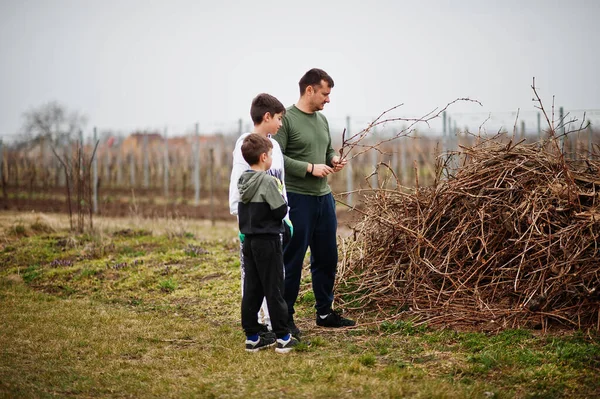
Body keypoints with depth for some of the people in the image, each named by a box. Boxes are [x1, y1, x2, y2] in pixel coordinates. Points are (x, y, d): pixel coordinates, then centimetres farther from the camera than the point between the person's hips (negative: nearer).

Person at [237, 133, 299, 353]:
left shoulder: (243, 181, 7)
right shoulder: (268, 181, -16)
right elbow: (281, 211, -15)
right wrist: (280, 195, 1)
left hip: (249, 241, 7)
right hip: (268, 241, -7)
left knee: (251, 290, 8)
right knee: (273, 289, -2)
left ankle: (252, 337, 12)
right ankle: (283, 337, 4)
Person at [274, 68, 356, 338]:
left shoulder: (322, 120, 14)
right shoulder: (286, 119, -10)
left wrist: (334, 161, 3)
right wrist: (310, 168, -19)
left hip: (324, 197, 8)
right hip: (297, 199, -8)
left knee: (327, 258, 14)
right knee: (292, 261, -1)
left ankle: (325, 313, 26)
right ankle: (285, 317, 8)